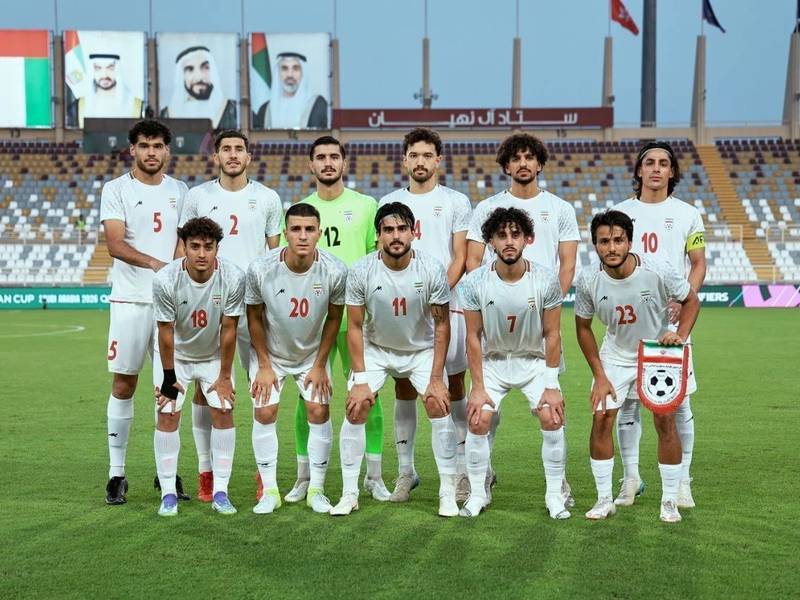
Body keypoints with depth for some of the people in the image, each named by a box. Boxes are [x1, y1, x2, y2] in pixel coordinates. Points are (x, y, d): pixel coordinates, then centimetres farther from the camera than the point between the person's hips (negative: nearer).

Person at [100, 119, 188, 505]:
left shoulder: (179, 191, 12)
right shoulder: (116, 189, 0)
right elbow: (115, 244, -12)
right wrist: (154, 263, -28)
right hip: (130, 301, -3)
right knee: (124, 385, 1)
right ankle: (117, 473, 8)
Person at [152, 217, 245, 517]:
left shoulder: (233, 277, -26)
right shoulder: (165, 280, -28)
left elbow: (228, 330, -16)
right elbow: (166, 332, -18)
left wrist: (225, 376, -9)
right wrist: (169, 377, -11)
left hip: (214, 355, 1)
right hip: (176, 355, -1)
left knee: (223, 411, -8)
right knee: (167, 414, -10)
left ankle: (220, 492, 0)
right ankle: (168, 493, -1)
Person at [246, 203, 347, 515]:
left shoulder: (335, 271, -23)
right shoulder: (260, 269, -25)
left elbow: (333, 318, -6)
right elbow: (254, 318, -9)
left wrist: (320, 365, -4)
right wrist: (264, 366, -6)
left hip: (312, 353, 1)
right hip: (271, 352, 0)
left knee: (319, 411, -5)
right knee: (264, 412, -7)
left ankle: (316, 489, 7)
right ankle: (269, 490, 5)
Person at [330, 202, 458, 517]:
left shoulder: (432, 269, -21)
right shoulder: (361, 271, -21)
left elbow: (442, 325, -12)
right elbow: (355, 327, -11)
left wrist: (436, 379, -15)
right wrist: (360, 380, -15)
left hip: (422, 349, 0)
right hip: (375, 348, 1)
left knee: (439, 406, -16)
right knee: (355, 408, -12)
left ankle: (448, 492, -3)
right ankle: (349, 494, -1)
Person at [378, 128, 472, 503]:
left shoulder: (456, 202, 5)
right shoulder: (389, 203, 13)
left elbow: (460, 258, 0)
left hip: (446, 305, -2)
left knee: (455, 390, 0)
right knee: (404, 390, 5)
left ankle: (465, 470, 6)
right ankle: (406, 471, 12)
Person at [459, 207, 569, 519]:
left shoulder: (546, 280, -18)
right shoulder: (475, 282, -17)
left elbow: (552, 335, -11)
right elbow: (473, 336, -10)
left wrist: (551, 386, -12)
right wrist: (478, 387, -11)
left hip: (535, 360, 0)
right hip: (492, 361, 0)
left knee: (552, 419, -14)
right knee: (477, 421, -13)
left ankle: (554, 494, 2)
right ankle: (477, 493, 4)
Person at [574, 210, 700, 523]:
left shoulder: (657, 272, -26)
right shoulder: (588, 280, -21)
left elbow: (691, 300, -7)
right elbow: (583, 327, -5)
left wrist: (681, 335, -24)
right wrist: (599, 376, -7)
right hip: (615, 355, 2)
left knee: (665, 421, -9)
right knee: (601, 418, -6)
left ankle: (670, 501, 6)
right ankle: (605, 499, 8)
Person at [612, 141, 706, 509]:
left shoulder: (687, 214, 8)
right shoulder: (620, 213, 10)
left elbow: (698, 264, 8)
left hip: (671, 318, -1)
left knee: (679, 403, -1)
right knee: (626, 400, 2)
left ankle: (682, 482, 9)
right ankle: (630, 478, 13)